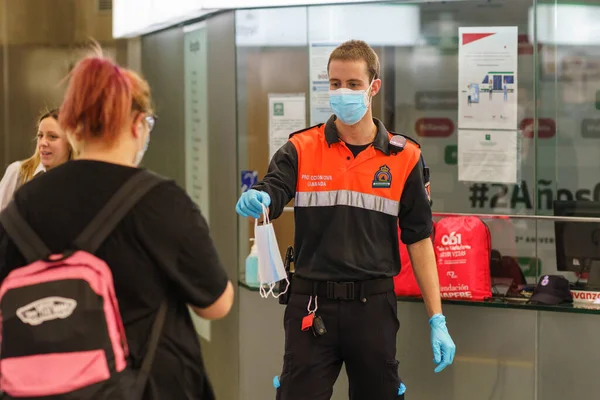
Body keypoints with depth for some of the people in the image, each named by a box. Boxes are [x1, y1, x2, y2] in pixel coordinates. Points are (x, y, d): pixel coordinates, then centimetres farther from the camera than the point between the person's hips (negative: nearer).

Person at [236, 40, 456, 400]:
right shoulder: (301, 150, 2)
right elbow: (268, 198, -12)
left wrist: (438, 320, 0)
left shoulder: (403, 157, 4)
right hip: (311, 304, -1)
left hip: (374, 306, 1)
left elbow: (419, 239, 4)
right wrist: (254, 201, -38)